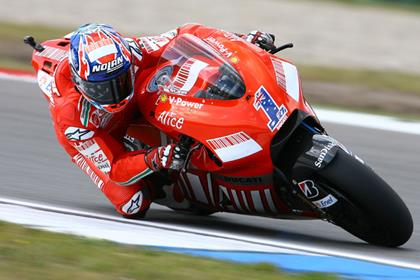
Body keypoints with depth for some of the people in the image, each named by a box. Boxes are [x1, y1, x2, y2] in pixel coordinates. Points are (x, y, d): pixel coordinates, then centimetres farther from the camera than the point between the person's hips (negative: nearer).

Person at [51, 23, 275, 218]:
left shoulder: (132, 53, -37)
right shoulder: (72, 115, -42)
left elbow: (186, 36, -25)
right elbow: (115, 169, -36)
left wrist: (244, 40, -36)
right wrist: (155, 161, -54)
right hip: (88, 137, -3)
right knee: (133, 205, -21)